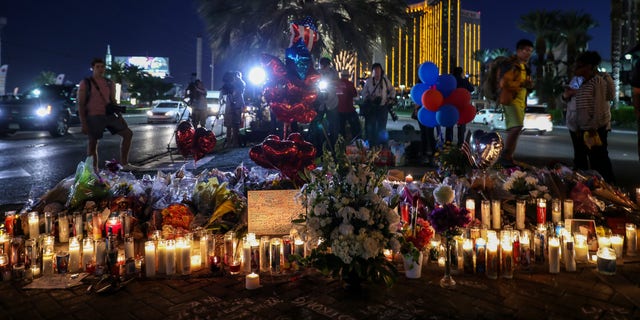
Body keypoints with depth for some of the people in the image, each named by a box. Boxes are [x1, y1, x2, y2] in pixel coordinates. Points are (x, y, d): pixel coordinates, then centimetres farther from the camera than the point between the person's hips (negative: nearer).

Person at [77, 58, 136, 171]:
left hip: (109, 115, 5)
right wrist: (83, 123, -13)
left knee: (128, 133, -1)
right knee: (92, 143, 1)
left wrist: (119, 115, 10)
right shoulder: (85, 83, -2)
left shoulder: (109, 83, 13)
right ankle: (94, 170, 10)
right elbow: (80, 104, -5)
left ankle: (124, 164, 6)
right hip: (94, 116, -5)